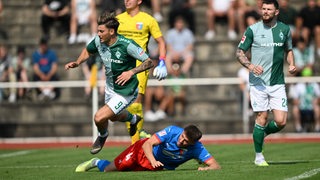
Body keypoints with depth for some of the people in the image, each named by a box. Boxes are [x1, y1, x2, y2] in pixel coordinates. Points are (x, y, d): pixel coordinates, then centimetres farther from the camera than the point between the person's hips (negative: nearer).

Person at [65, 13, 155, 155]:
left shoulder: (127, 45, -30)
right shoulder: (98, 41, -12)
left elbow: (149, 62, -24)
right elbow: (88, 51, 12)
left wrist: (131, 72, -38)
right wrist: (77, 63, -6)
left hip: (125, 92, -7)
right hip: (110, 87, 7)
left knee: (99, 118, -17)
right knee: (113, 117, 30)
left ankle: (102, 136, 19)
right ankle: (133, 119, 63)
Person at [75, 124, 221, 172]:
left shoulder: (197, 148, -28)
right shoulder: (172, 131, -33)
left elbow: (216, 165, -29)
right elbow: (147, 144, -32)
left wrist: (206, 168, -51)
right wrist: (153, 161, -48)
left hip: (159, 167, 3)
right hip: (143, 152, -2)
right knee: (108, 170, 3)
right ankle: (96, 162, 40)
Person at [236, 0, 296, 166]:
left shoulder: (284, 30, 7)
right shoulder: (253, 29, -1)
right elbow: (239, 52, 3)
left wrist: (291, 64, 3)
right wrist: (250, 65, -15)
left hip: (278, 83, 2)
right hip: (258, 82, -2)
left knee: (281, 122, -7)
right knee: (261, 119, -4)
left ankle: (264, 132, 27)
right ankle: (258, 156, 12)